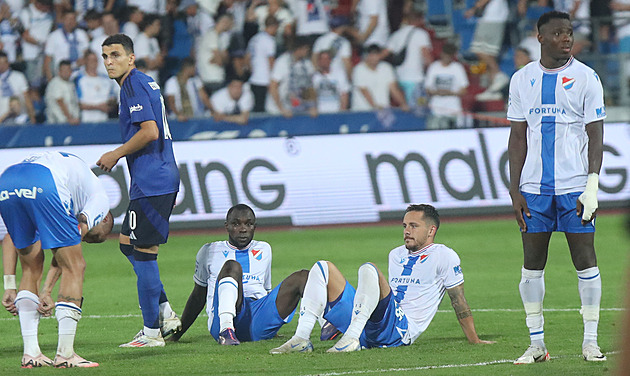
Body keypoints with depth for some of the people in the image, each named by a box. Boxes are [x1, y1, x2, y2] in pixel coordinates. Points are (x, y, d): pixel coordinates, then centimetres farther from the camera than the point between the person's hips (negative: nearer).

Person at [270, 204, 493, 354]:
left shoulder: (443, 256, 6)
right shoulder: (396, 255, 27)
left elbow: (459, 301, 5)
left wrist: (474, 340, 3)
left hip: (400, 331, -8)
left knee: (369, 270, -28)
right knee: (322, 269, 2)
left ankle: (352, 338, -38)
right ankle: (301, 338, -16)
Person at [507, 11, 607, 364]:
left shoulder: (586, 78, 1)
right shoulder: (522, 80, 9)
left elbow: (595, 135, -1)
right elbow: (518, 137, 11)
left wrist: (593, 185, -10)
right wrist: (515, 189, 4)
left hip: (575, 185, -3)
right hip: (534, 187, 3)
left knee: (585, 259, -3)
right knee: (532, 263, 3)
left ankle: (591, 341, 3)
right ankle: (537, 344, 9)